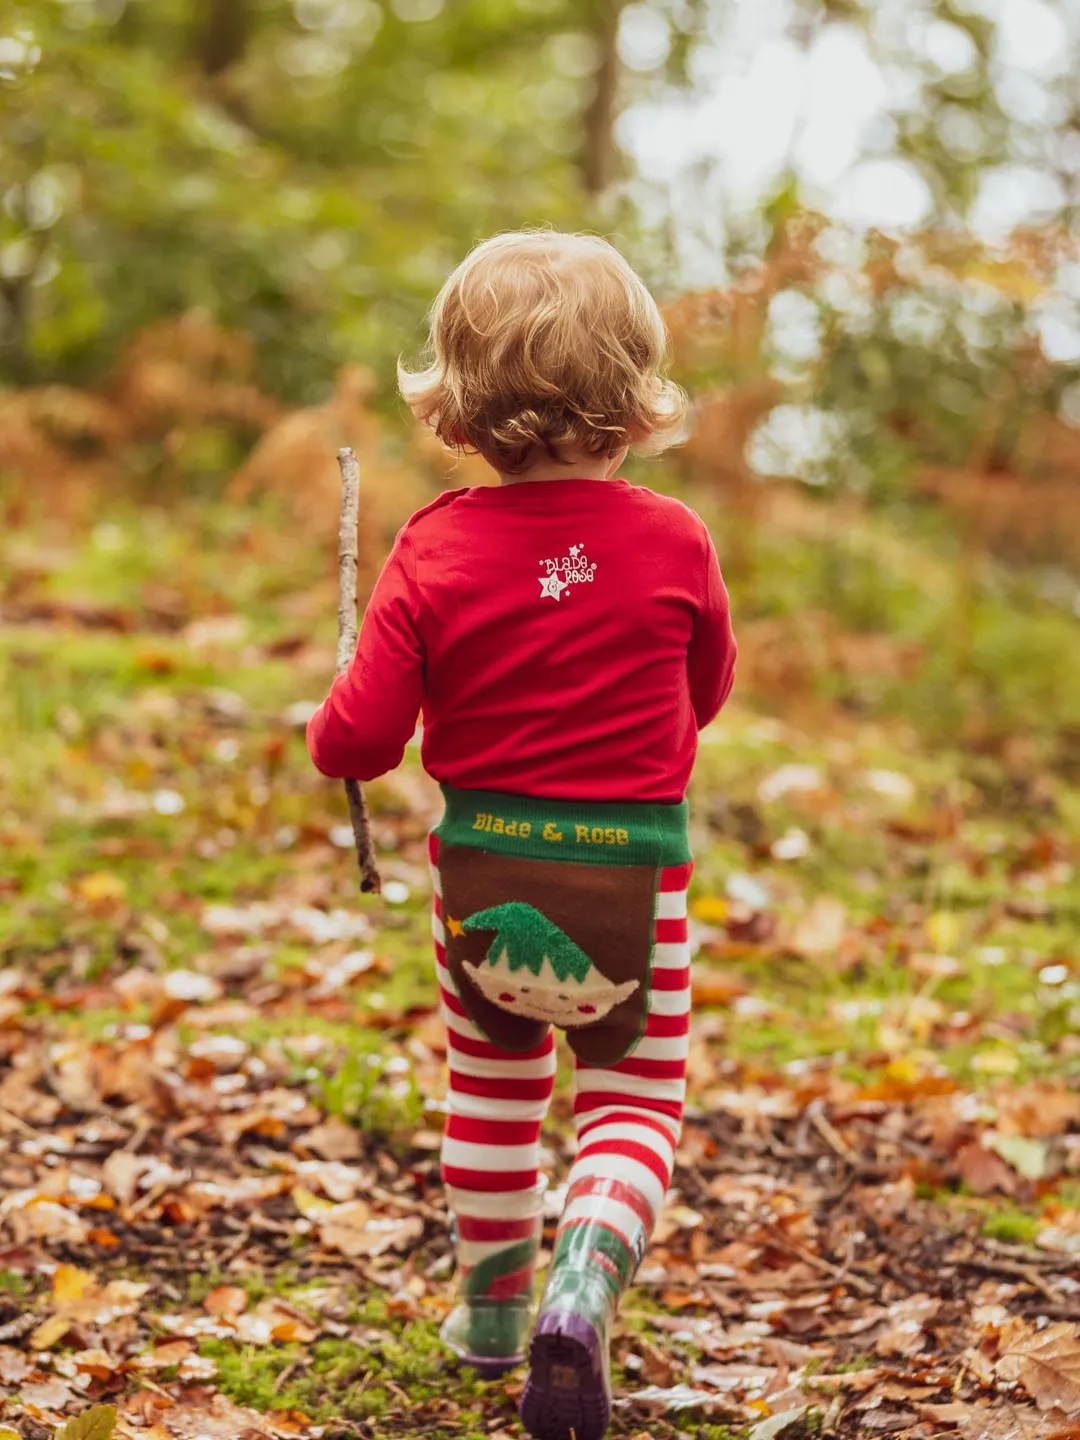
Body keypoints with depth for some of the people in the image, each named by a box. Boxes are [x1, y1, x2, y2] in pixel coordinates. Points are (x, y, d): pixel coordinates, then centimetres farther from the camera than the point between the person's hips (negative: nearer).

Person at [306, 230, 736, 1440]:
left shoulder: (434, 549, -11)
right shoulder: (674, 543, -9)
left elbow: (363, 737, -11)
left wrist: (324, 731, 12)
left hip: (482, 860, 1)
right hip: (634, 868, -1)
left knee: (492, 1079, 23)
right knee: (633, 1100, 10)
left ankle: (492, 1303, 34)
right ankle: (586, 1276, -17)